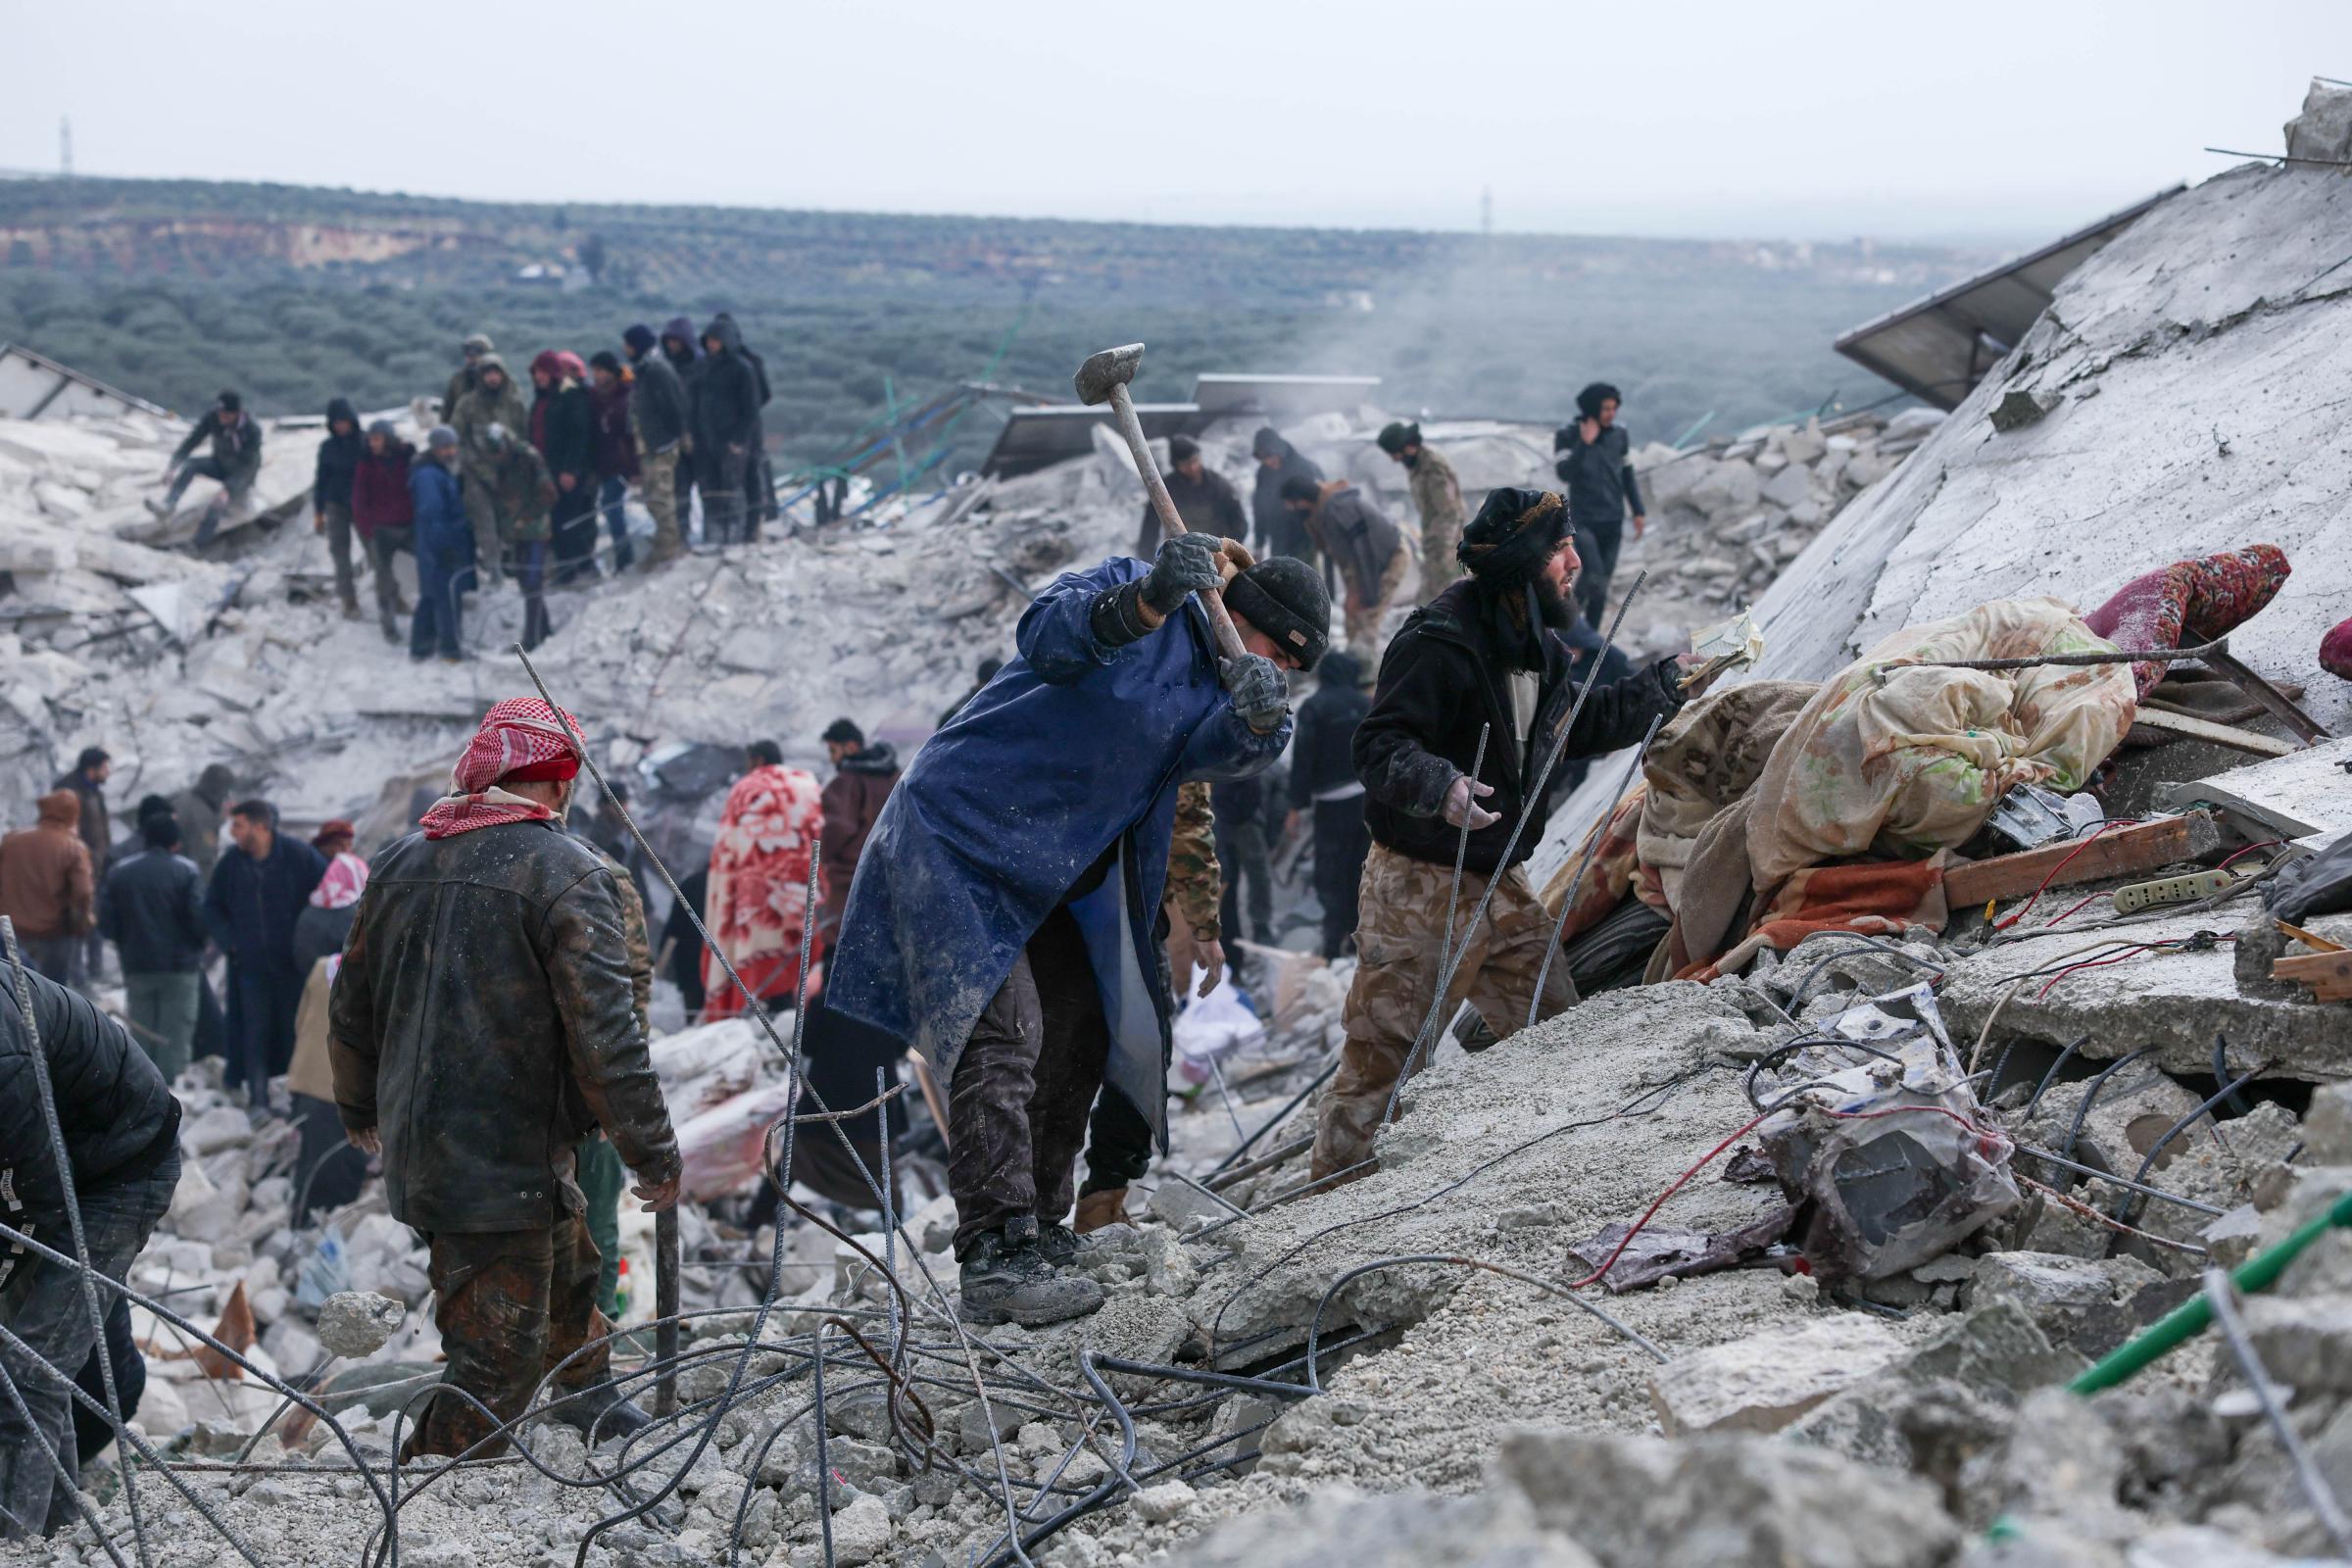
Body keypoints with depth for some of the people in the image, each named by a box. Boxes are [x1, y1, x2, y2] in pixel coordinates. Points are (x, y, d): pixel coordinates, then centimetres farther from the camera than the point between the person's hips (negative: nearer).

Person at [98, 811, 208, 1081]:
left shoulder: (119, 872, 4)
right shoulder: (185, 871, -8)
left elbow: (106, 922, 0)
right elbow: (200, 918, -14)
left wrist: (126, 945, 16)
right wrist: (201, 941, 6)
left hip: (137, 966, 3)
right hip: (180, 966, -3)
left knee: (141, 1032, 13)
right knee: (176, 1029, 0)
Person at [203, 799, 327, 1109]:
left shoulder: (298, 856, -8)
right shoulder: (230, 865, 3)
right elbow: (212, 908, 14)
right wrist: (229, 941, -1)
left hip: (294, 964, -3)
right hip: (250, 965, 3)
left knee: (298, 1030, 4)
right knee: (254, 1035, 4)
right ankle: (258, 1100, 13)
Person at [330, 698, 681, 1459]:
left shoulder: (401, 862, 9)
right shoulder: (566, 872, -13)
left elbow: (351, 1009, 19)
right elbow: (604, 1033, -18)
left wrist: (360, 1109, 35)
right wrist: (653, 1153, -9)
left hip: (416, 1150, 9)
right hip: (508, 1163, -9)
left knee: (565, 1261, 31)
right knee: (497, 1365, -1)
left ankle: (588, 1401, 52)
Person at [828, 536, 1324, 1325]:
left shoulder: (1217, 685, 9)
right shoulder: (1132, 586, -11)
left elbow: (1219, 751, -14)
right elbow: (1047, 636, -32)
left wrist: (1260, 718, -37)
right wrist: (1150, 601, -49)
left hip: (1056, 880, 9)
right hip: (962, 837, -9)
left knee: (1079, 1044, 12)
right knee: (1003, 1037, -19)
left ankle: (1041, 1231, 26)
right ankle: (996, 1257, -25)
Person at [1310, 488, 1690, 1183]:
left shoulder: (1537, 645, 11)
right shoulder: (1440, 642, -19)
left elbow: (1577, 725, 26)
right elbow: (1380, 745, -23)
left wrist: (1667, 684, 26)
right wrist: (1438, 786, -41)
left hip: (1501, 882, 9)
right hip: (1420, 884, -9)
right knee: (1381, 1048, -4)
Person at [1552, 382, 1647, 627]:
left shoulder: (1619, 435, 3)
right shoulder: (1567, 436, -8)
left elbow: (1628, 475, 13)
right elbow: (1564, 474, -20)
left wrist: (1638, 512, 10)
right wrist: (1585, 443, -25)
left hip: (1613, 522, 4)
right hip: (1583, 520, -4)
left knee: (1602, 584, 5)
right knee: (1594, 577, -20)